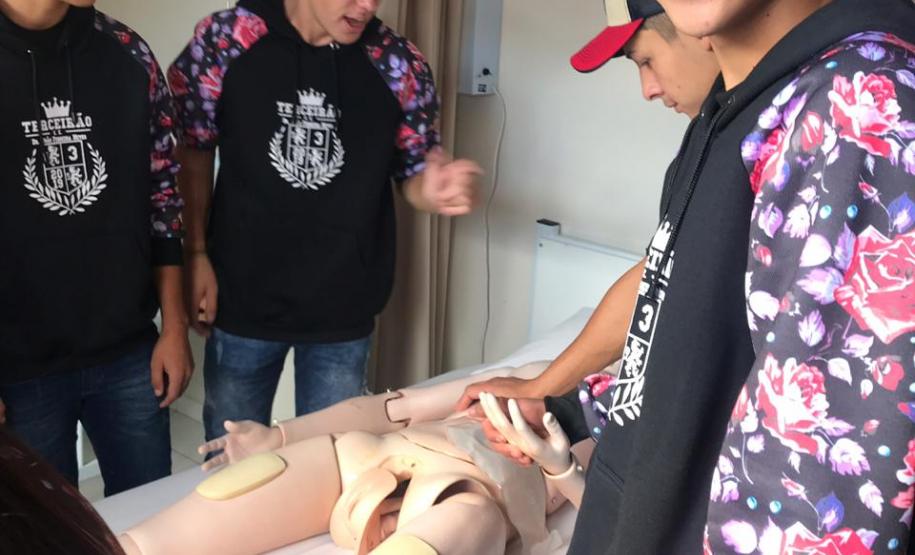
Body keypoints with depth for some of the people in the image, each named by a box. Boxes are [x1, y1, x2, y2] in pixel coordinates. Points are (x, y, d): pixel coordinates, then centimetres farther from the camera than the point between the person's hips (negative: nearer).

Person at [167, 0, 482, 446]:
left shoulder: (399, 65, -8)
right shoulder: (224, 39, -10)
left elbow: (415, 173, 1)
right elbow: (191, 149, 0)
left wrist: (434, 193, -22)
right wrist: (196, 254, -6)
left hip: (344, 310, 1)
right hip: (242, 301, 0)